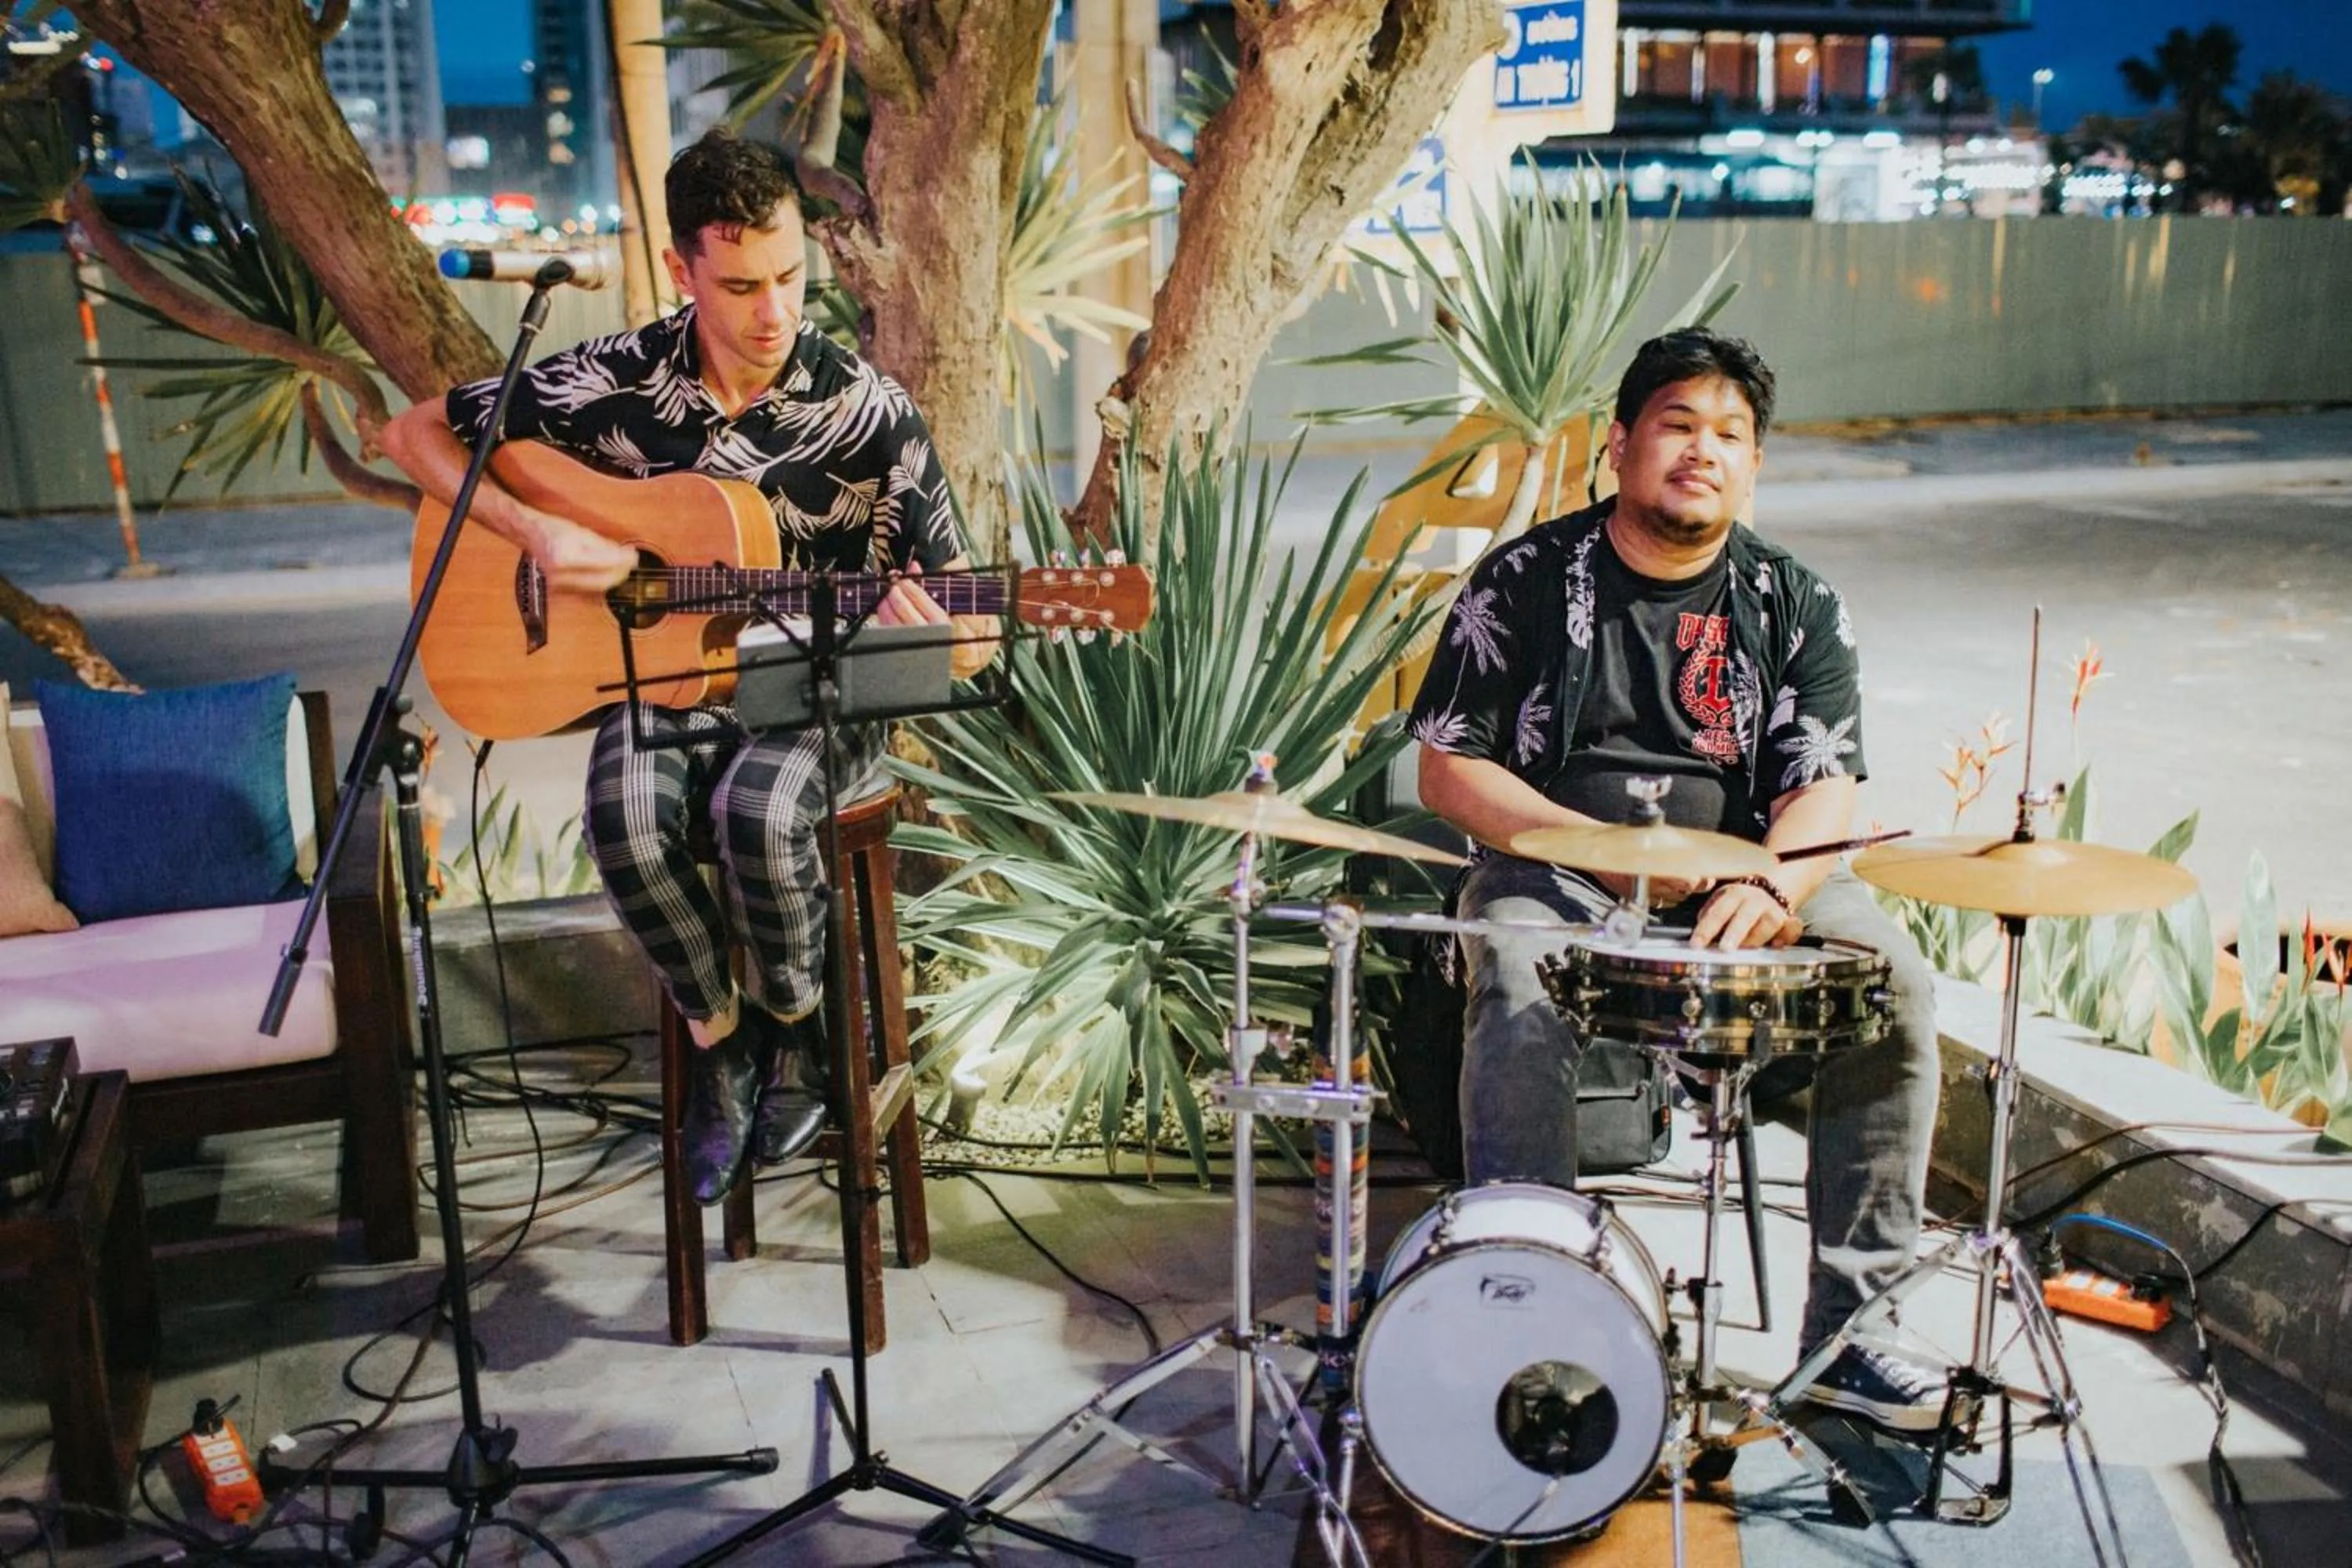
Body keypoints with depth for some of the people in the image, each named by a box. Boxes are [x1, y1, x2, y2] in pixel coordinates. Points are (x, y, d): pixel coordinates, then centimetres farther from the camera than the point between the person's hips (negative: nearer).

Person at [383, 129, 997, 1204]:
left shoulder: (867, 412, -8)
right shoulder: (614, 384, -4)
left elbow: (964, 639, -6)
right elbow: (414, 432, 5)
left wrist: (937, 635, -31)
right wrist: (531, 530, -10)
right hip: (663, 678, 2)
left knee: (760, 813, -34)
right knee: (626, 821, -31)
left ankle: (794, 1029, -3)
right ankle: (718, 1037, -3)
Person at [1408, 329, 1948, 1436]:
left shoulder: (1796, 607, 5)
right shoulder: (1527, 582, -1)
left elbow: (1825, 789, -5)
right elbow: (1448, 767, -3)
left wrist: (1768, 886, -29)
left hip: (1750, 878, 2)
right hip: (1551, 874, -2)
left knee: (1893, 980, -21)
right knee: (1515, 988, -34)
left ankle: (1848, 1327, -13)